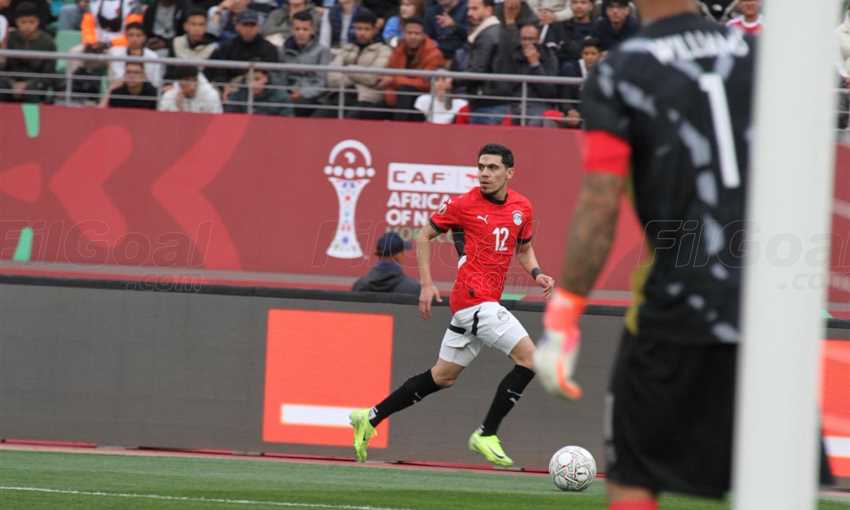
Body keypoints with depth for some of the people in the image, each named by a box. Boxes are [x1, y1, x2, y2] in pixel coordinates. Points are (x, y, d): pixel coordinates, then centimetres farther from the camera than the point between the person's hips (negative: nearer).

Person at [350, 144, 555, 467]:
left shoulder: (522, 208, 9)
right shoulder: (464, 204, -6)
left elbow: (523, 248, 26)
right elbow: (424, 236, 4)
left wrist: (536, 274, 5)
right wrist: (426, 284, -3)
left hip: (487, 302, 7)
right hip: (474, 297, -7)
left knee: (443, 377, 14)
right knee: (528, 357, -14)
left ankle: (370, 418, 22)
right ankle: (486, 435, -6)